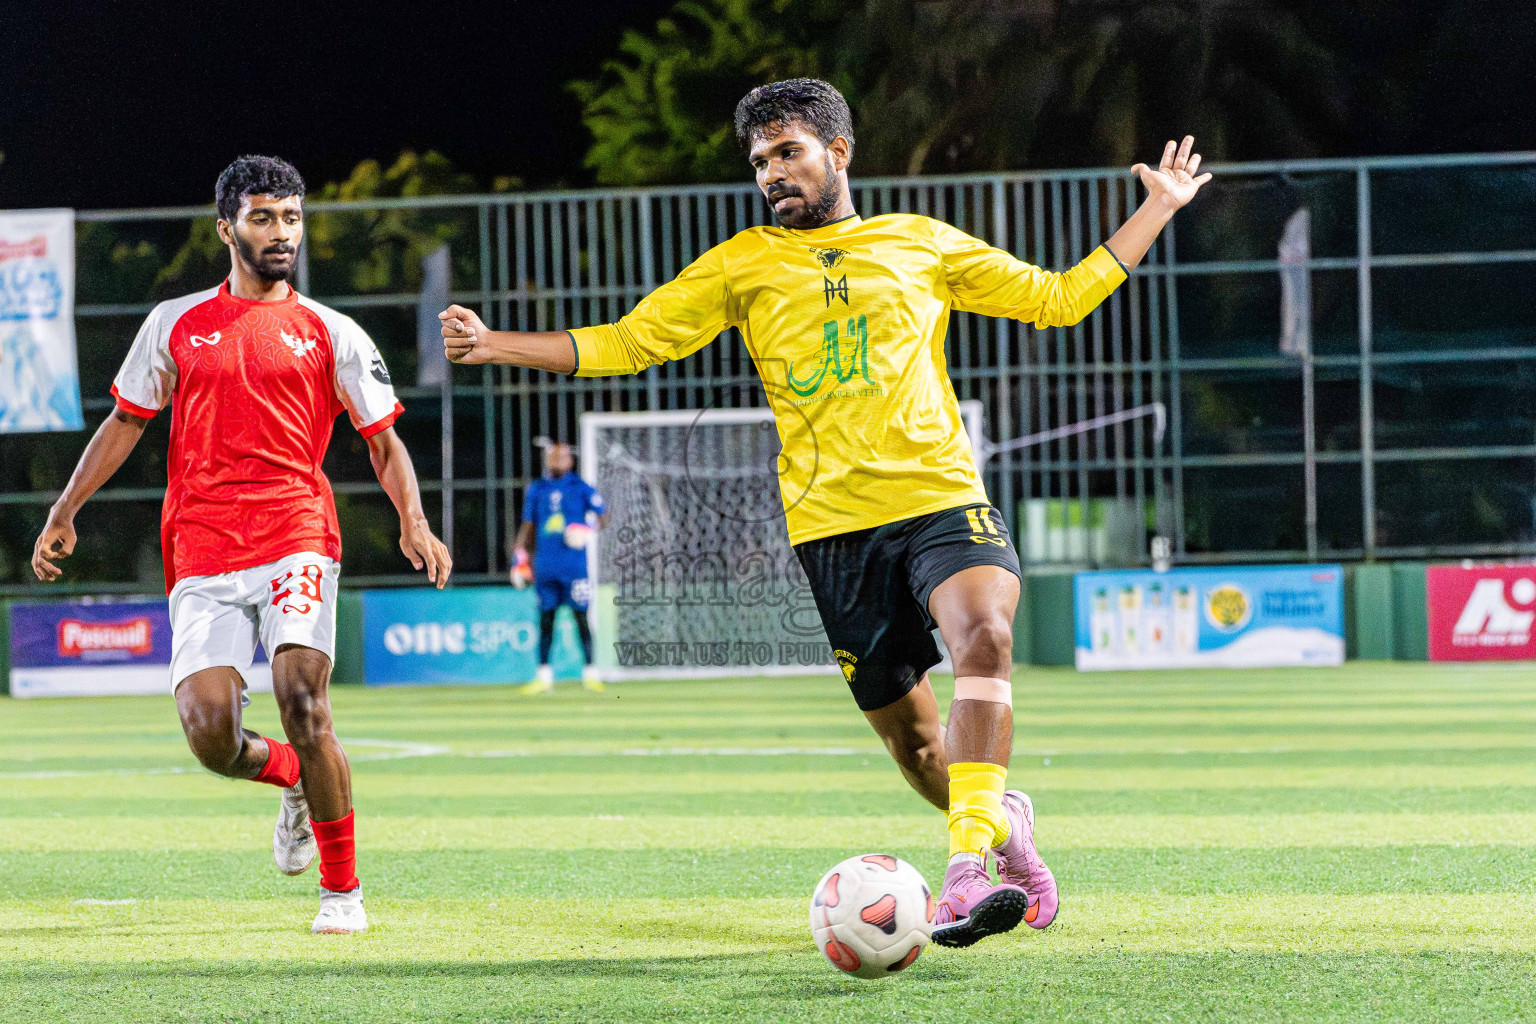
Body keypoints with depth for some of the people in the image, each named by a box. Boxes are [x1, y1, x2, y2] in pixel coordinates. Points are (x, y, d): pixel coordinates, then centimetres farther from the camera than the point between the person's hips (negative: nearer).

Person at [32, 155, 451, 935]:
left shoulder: (331, 334, 10)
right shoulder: (175, 324, 14)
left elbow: (384, 439, 11)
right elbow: (125, 422, 21)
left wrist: (413, 523, -6)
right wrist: (64, 512, 16)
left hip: (296, 539, -2)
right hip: (201, 551, 2)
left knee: (301, 698, -21)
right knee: (209, 732, -12)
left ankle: (342, 887, -6)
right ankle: (294, 779, 24)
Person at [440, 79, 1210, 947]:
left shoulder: (921, 244, 13)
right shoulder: (742, 265, 12)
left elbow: (1058, 298, 21)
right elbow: (628, 343, 11)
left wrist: (1158, 209, 17)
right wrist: (496, 345, 2)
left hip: (942, 500, -2)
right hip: (833, 524, 2)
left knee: (984, 632, -31)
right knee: (906, 729, 4)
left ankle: (967, 872, -37)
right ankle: (1003, 821, 34)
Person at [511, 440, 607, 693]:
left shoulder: (582, 489, 4)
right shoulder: (536, 490, 13)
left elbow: (602, 516, 4)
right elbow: (528, 527, 17)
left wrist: (589, 525, -17)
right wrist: (519, 556, 10)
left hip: (574, 565, -3)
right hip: (545, 565, 3)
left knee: (580, 617, -5)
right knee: (546, 619, 4)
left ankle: (590, 674, -1)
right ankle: (544, 675, 8)